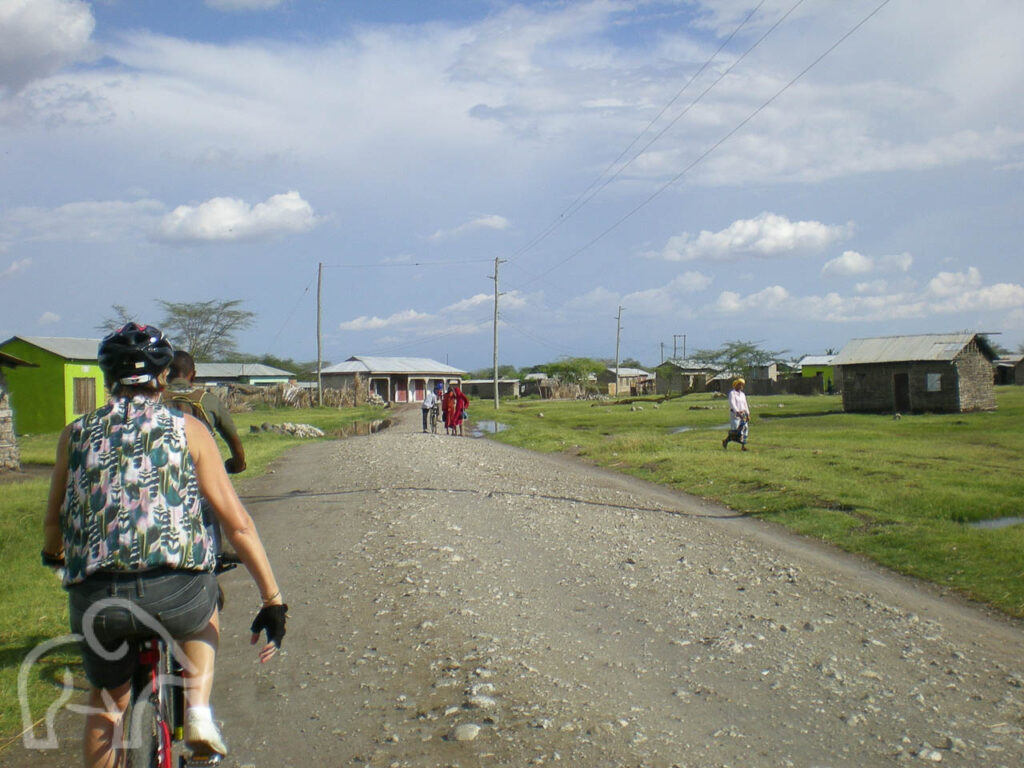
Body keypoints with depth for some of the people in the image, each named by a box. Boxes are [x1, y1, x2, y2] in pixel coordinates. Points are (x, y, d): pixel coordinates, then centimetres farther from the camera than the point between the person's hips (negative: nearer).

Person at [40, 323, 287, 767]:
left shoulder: (76, 433, 15)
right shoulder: (187, 430, 9)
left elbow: (53, 522, 23)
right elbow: (237, 524, 5)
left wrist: (52, 555, 47)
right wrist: (273, 600, 10)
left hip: (95, 597, 2)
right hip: (173, 591, -1)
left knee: (107, 702, 28)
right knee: (202, 617, 35)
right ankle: (198, 715, 16)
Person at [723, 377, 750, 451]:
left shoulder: (742, 394, 17)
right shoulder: (732, 393, -5)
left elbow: (745, 405, 17)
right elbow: (732, 403, -18)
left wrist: (748, 414, 7)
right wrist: (737, 411, -30)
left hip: (743, 414, 7)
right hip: (734, 414, -7)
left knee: (745, 428, -5)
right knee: (734, 430, -10)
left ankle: (743, 445, -5)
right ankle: (725, 441, 11)